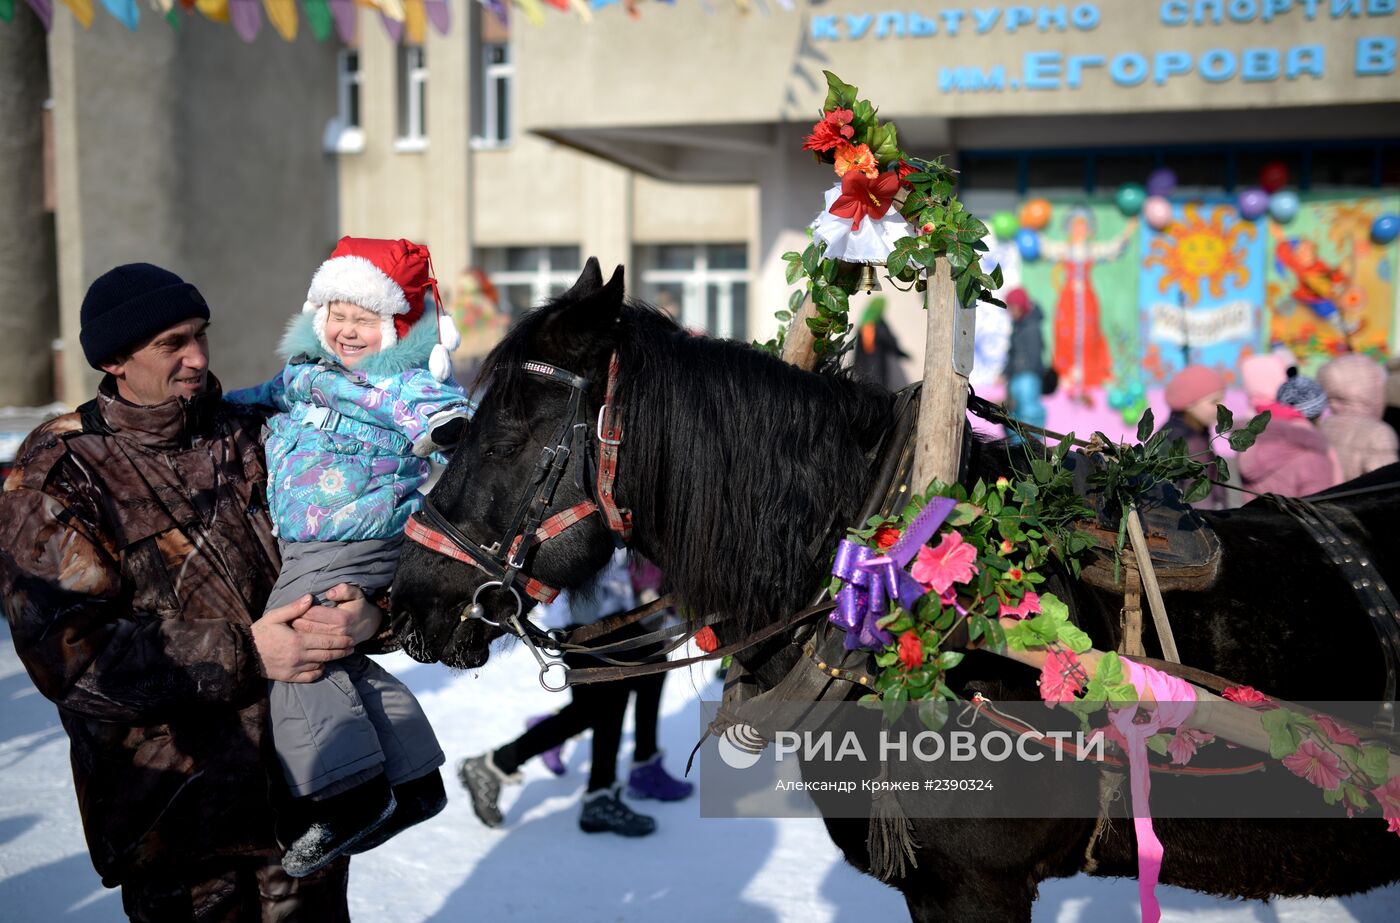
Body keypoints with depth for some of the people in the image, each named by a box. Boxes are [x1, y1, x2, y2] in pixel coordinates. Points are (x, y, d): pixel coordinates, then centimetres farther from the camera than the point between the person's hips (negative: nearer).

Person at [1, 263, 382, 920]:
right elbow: (69, 649, -17)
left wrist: (368, 608, -19)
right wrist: (241, 654, -23)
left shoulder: (247, 439, 5)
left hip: (306, 775, 4)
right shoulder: (55, 478, -7)